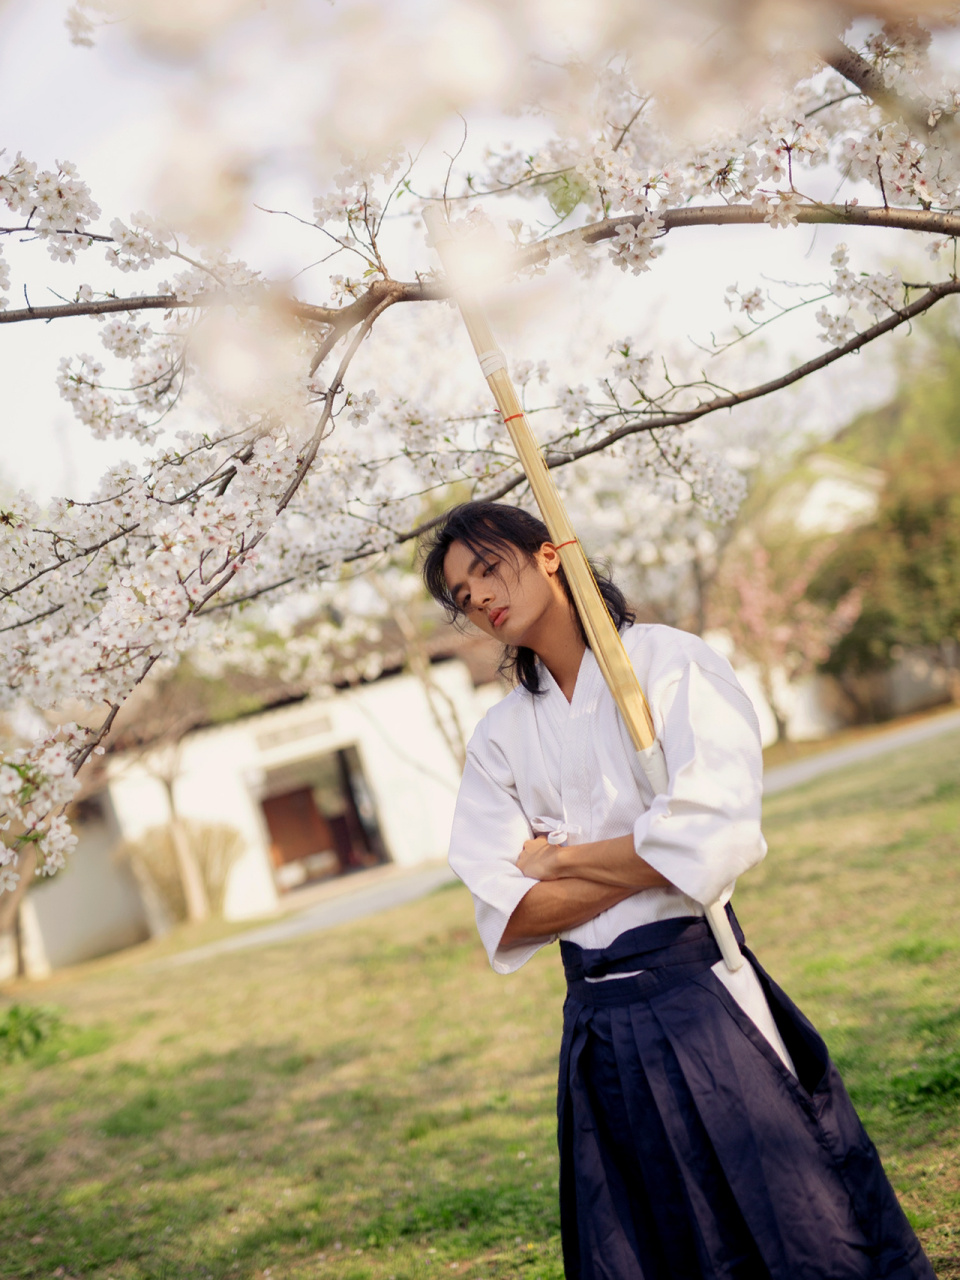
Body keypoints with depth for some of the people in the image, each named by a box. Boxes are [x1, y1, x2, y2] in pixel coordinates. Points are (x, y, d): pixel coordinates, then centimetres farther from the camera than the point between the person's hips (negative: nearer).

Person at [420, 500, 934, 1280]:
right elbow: (506, 917, -2)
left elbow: (710, 840, -18)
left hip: (702, 1001, -4)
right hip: (600, 1029, 5)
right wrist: (648, 863, -12)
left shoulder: (670, 662, -4)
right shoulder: (500, 736, 8)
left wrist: (559, 860, -7)